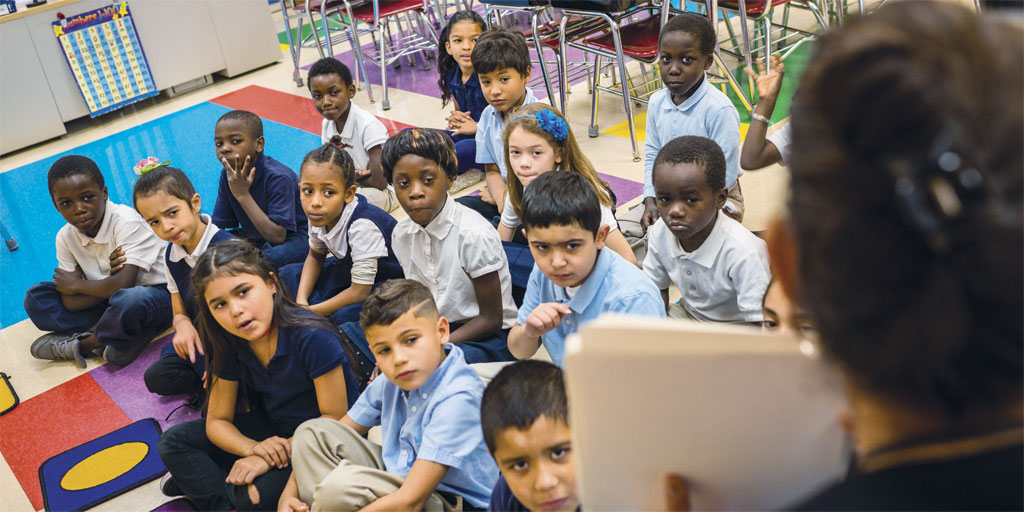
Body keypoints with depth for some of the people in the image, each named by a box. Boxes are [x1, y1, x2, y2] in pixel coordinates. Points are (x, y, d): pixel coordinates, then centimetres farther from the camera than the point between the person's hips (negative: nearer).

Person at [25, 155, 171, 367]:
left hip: (157, 294, -6)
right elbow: (71, 303, -7)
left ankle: (84, 343, -8)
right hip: (107, 303, 7)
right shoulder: (66, 238, -2)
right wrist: (110, 278, -23)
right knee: (35, 298, -5)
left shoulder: (126, 221, -20)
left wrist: (77, 285, -14)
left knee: (130, 300, -41)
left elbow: (124, 283, -30)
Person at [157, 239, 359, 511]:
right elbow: (217, 422, -1)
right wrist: (252, 448, -23)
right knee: (174, 441, -2)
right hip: (271, 434, 7)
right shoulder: (230, 345, -7)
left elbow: (335, 418, -21)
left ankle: (201, 477, -3)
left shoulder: (313, 337, -27)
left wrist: (274, 455, -26)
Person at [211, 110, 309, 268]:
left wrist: (243, 195, -32)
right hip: (254, 236, 7)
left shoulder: (279, 177, -26)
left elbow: (277, 236, -31)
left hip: (293, 237, -6)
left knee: (269, 257, -37)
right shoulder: (228, 175, -3)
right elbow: (217, 224, 0)